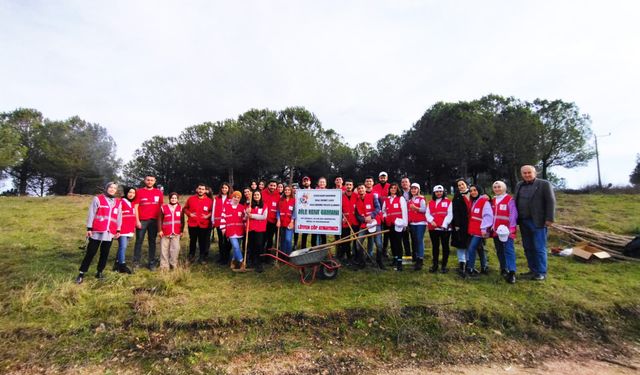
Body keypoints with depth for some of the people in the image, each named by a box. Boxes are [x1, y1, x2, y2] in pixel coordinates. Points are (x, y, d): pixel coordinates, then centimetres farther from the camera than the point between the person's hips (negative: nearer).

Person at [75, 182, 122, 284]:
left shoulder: (118, 202, 13)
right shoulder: (97, 199, 1)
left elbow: (119, 217, 15)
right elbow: (91, 214, -1)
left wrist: (118, 230, 13)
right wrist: (89, 228, -5)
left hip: (110, 233, 4)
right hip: (96, 232, -4)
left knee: (105, 254, 8)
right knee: (90, 253, 0)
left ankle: (99, 272, 19)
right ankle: (81, 273, 9)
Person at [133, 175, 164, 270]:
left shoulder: (159, 192, 6)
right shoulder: (139, 192, 2)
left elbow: (161, 207, 7)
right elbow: (135, 207, 0)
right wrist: (137, 220, -7)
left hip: (154, 221, 1)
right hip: (141, 221, -1)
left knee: (152, 242, 7)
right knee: (139, 241, 4)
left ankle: (152, 263, 13)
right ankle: (136, 262, 13)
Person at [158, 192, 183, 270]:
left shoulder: (180, 208, 5)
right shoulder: (163, 208, 0)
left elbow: (182, 220, 9)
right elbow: (160, 220, 2)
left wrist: (181, 231, 7)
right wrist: (159, 230, -3)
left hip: (176, 233, 1)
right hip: (165, 233, -1)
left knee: (175, 249, -1)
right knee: (164, 249, 4)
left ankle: (173, 265, 14)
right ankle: (164, 266, 15)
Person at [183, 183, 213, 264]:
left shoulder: (209, 200, 0)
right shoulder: (191, 199, 4)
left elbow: (213, 211, 6)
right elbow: (185, 208, 13)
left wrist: (208, 216, -11)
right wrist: (189, 214, -4)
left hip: (204, 225, -1)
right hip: (192, 224, 1)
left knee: (203, 242, 3)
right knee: (192, 241, 14)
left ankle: (202, 258, 17)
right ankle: (191, 256, 28)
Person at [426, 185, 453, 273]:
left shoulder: (448, 202, 1)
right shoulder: (430, 202, 12)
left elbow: (450, 214, -7)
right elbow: (427, 214, 6)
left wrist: (444, 224, -16)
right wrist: (431, 220, -13)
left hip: (445, 228, -3)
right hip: (433, 228, 4)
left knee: (445, 246, 5)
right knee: (435, 246, 11)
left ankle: (444, 265, 14)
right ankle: (435, 264, 22)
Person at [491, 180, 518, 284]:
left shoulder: (509, 200, -6)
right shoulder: (493, 201, 13)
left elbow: (513, 215, -11)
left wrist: (511, 228, -17)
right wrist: (491, 227, 9)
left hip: (506, 230, -6)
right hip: (496, 230, 7)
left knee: (509, 250, -11)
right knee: (499, 251, 12)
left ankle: (512, 272, -11)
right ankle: (504, 268, 25)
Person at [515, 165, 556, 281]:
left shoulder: (544, 184, -3)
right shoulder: (519, 185, 12)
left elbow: (551, 202, -7)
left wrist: (549, 219, -13)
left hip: (538, 221, -5)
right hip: (523, 221, 6)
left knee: (539, 248, -1)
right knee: (528, 248, 11)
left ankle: (541, 272, 9)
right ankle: (533, 270, 21)